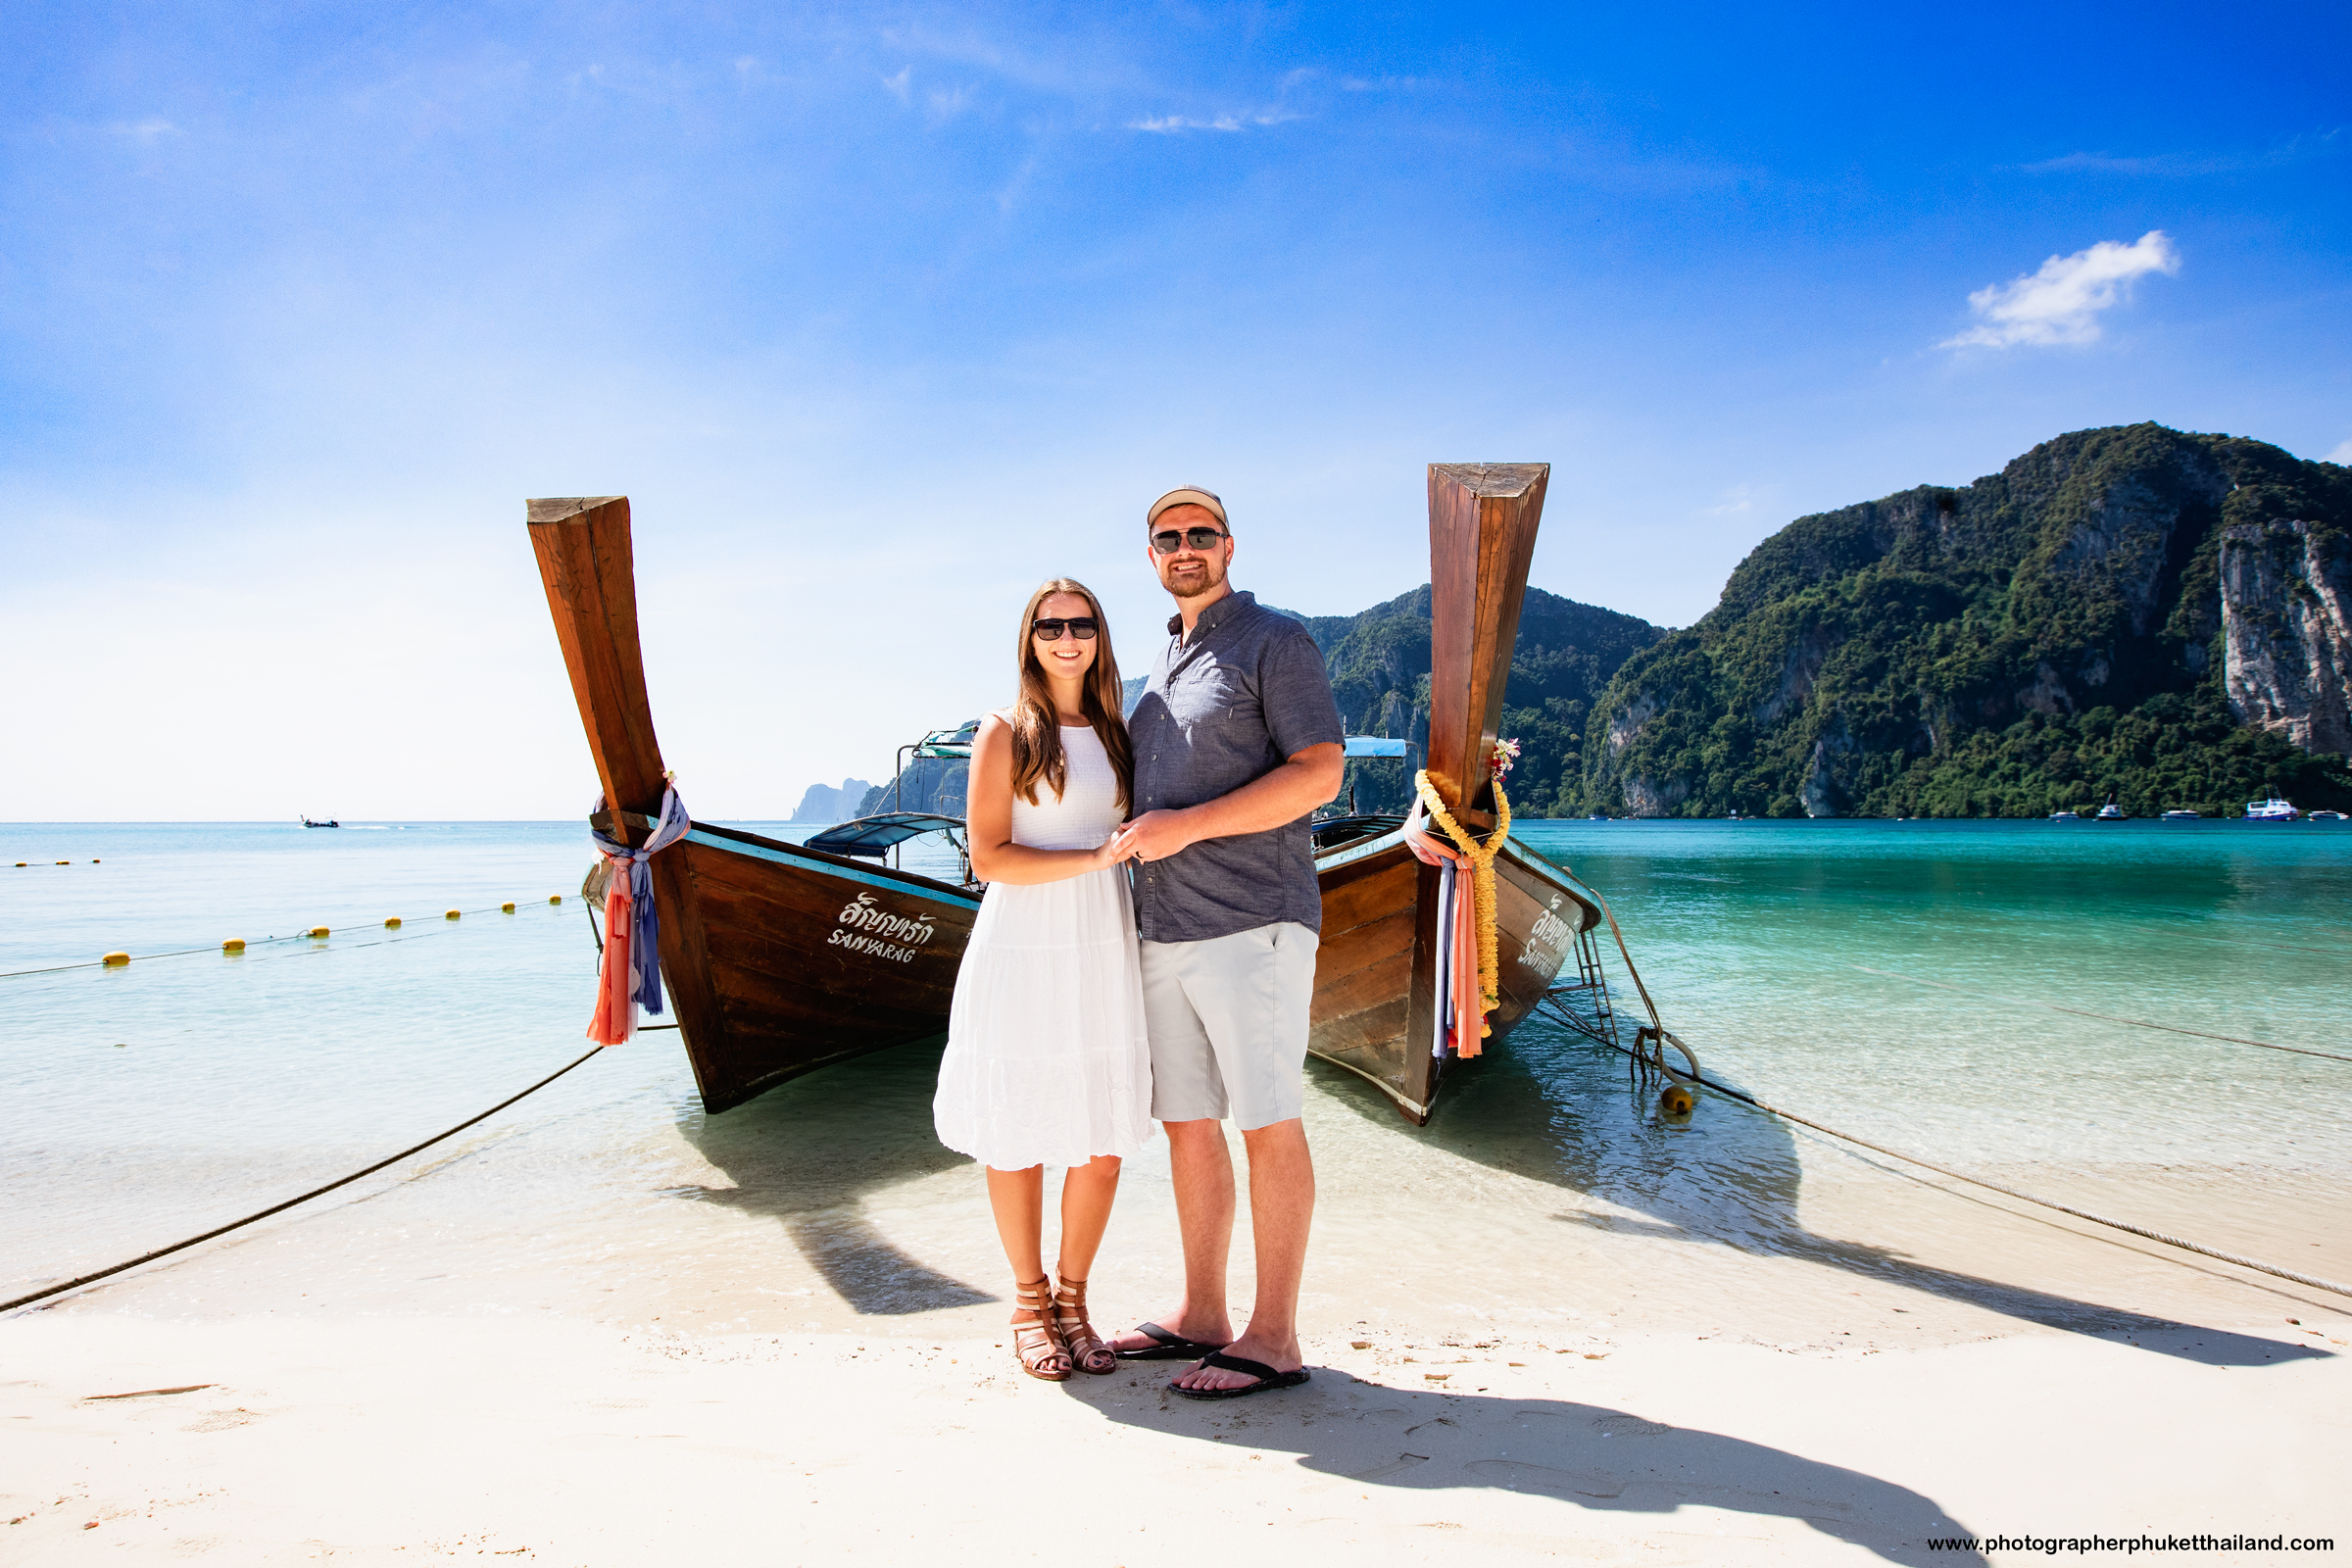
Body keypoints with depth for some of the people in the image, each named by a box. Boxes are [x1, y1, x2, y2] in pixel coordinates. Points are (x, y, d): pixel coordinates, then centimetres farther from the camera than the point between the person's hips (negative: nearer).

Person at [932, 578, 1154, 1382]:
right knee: (1018, 1140, 4)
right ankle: (1029, 1302, 24)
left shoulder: (1114, 734, 13)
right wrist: (1096, 857, -15)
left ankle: (1072, 1297, 24)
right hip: (1022, 952, -4)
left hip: (1102, 953, 4)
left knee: (1104, 1143, 5)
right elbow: (990, 858, -9)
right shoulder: (1004, 732, -1)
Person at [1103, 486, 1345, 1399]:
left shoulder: (1275, 641, -1)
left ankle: (1273, 1339, 4)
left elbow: (1319, 775, -12)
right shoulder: (1164, 665, 22)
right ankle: (1200, 1315, 22)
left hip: (1251, 921, -8)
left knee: (1268, 1126, -4)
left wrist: (1186, 826, -16)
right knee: (1187, 1124, 11)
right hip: (1166, 929, 8)